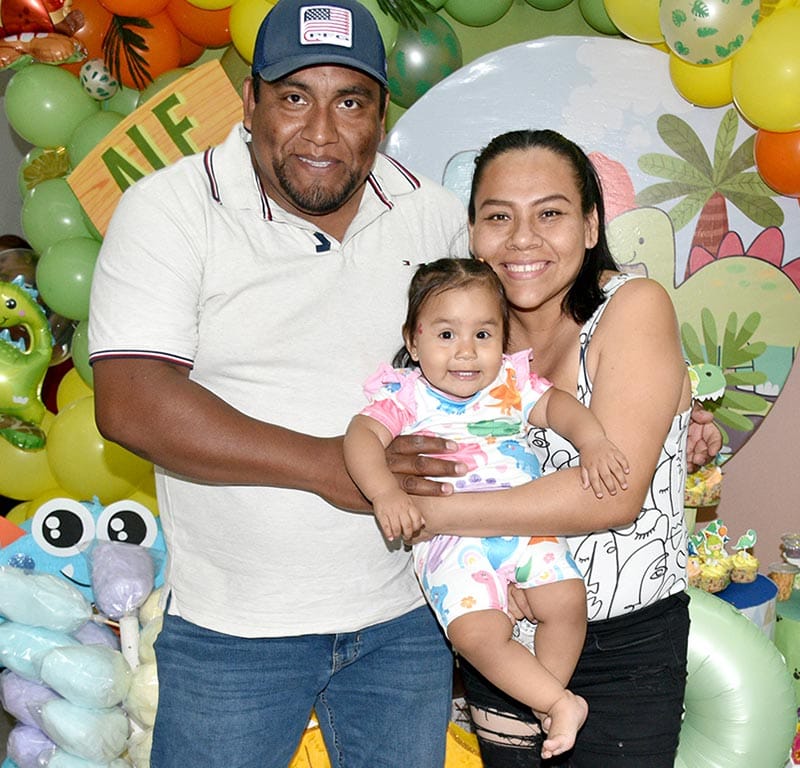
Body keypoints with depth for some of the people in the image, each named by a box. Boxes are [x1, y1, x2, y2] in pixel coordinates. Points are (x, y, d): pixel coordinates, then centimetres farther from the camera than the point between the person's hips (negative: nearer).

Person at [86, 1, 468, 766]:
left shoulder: (436, 214, 3)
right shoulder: (169, 208, -9)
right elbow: (130, 404, -19)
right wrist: (327, 464, -23)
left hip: (405, 618, 4)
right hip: (232, 628, -3)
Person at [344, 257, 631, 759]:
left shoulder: (512, 384, 8)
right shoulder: (406, 396, -3)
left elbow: (558, 404, 1)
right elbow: (362, 436, -16)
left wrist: (593, 442, -20)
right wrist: (386, 492, -34)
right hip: (452, 540, -3)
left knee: (566, 601, -15)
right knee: (479, 634, -21)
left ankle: (547, 697, 11)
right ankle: (559, 701, 1)